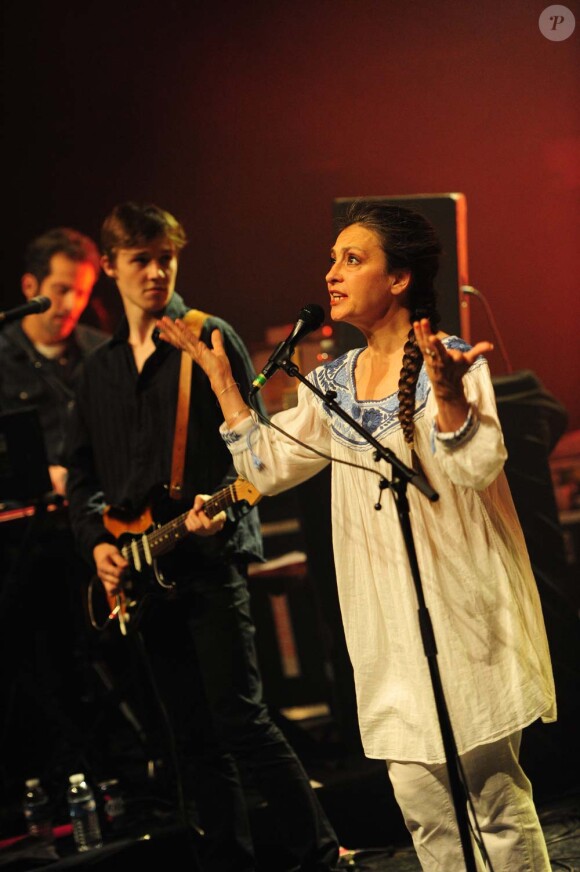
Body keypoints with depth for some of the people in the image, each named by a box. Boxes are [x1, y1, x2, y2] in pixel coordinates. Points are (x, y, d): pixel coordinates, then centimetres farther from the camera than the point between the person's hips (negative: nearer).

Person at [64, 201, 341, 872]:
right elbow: (81, 472, 18)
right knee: (192, 737, 8)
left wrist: (219, 505, -21)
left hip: (213, 557, -6)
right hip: (140, 571, 6)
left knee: (239, 716, -11)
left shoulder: (211, 339, 0)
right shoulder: (98, 370, 15)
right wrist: (98, 541, 2)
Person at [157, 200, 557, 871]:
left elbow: (479, 470, -21)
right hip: (387, 619, 6)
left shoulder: (453, 366, -9)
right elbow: (266, 468, 11)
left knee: (493, 791, 0)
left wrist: (447, 393, -38)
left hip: (462, 608, -6)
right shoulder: (331, 384, 10)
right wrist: (220, 375, 8)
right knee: (419, 794, 9)